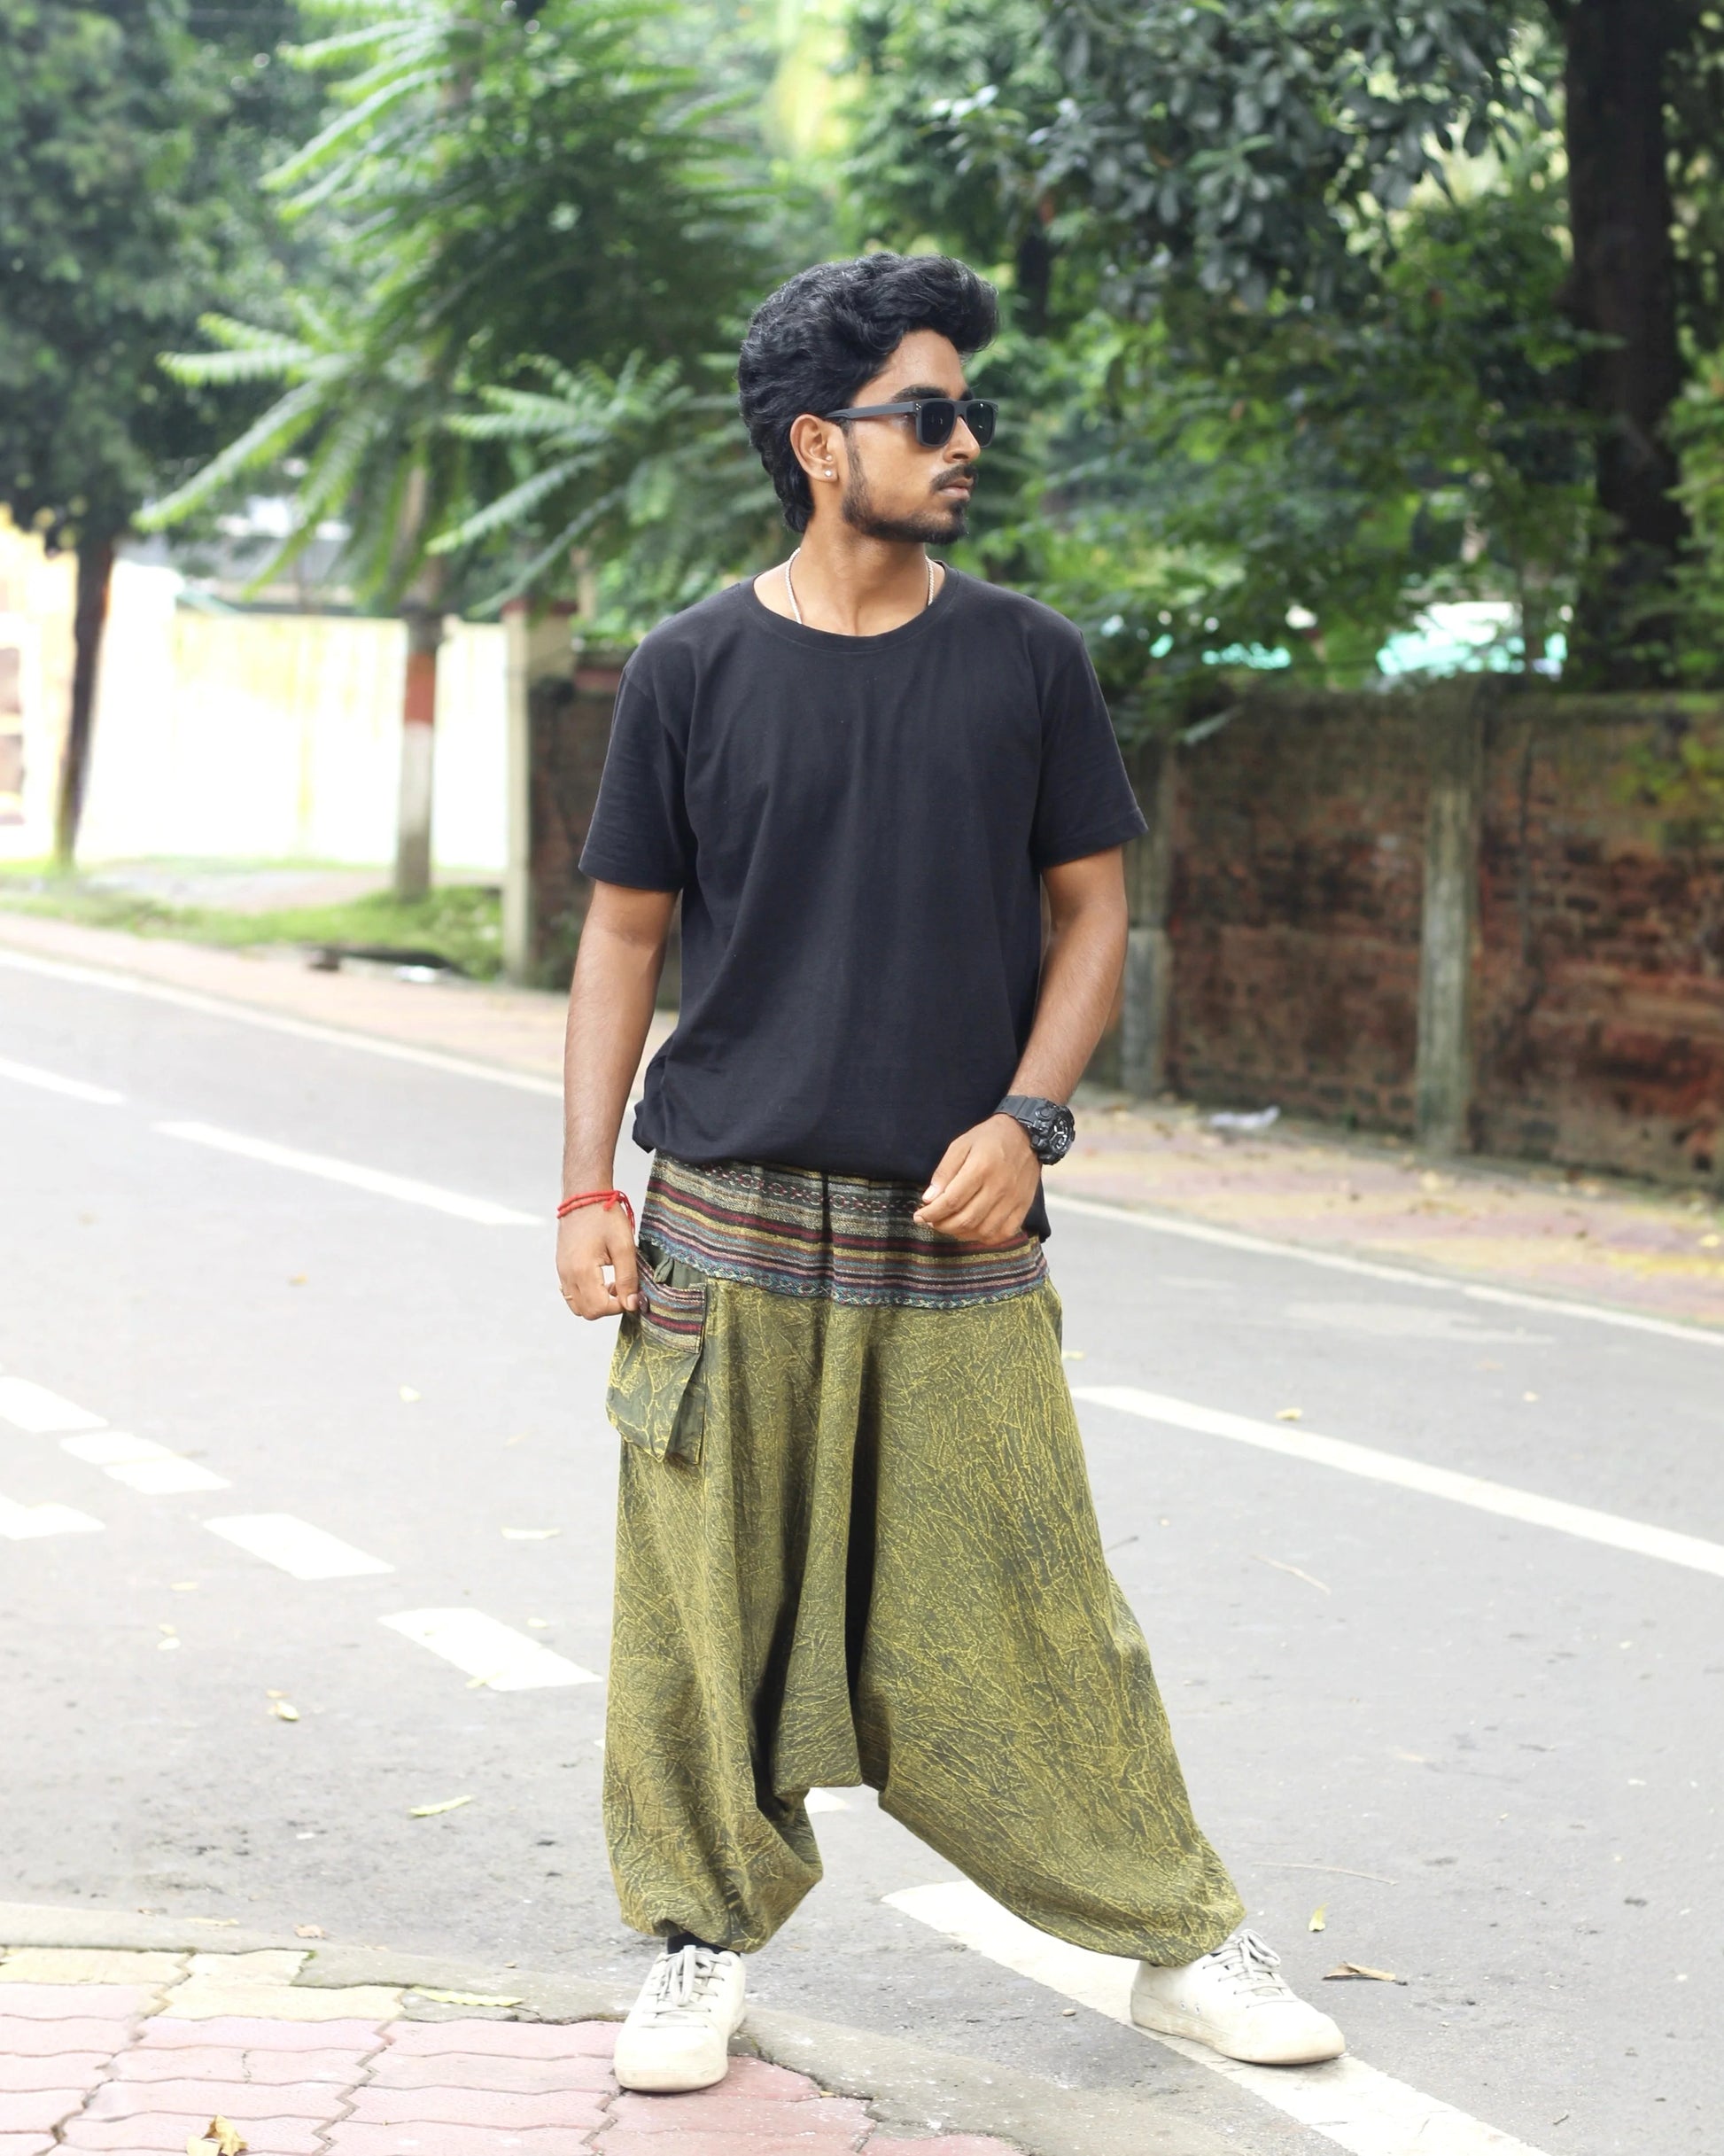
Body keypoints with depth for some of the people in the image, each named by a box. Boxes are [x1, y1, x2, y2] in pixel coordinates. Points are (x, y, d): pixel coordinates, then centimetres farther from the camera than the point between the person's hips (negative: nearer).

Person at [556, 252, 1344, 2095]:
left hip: (956, 1238, 0)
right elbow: (625, 933, 7)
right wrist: (588, 1189, 1)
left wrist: (1025, 1121, -6)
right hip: (728, 1230, 0)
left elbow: (1091, 910, 9)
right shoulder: (693, 672, 2)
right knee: (707, 1605, 2)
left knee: (1020, 1613, 1)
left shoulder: (1026, 662, 4)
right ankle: (703, 1942, 19)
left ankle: (1181, 1937, 15)